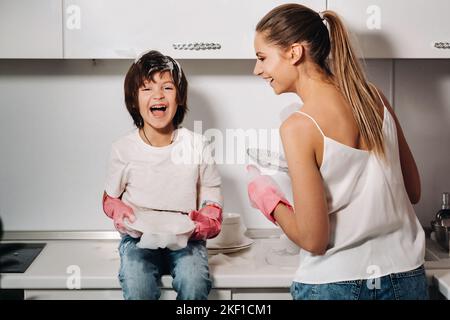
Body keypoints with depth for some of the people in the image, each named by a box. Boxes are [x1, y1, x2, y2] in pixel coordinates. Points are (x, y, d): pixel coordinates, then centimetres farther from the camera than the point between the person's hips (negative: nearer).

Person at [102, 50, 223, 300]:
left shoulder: (197, 146, -1)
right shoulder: (124, 148, 0)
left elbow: (213, 202, 4)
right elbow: (110, 199, 12)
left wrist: (202, 224, -18)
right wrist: (121, 214, -11)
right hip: (138, 238, 0)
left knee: (194, 284, -29)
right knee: (137, 288, -29)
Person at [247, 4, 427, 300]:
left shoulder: (299, 127, -19)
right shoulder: (374, 97, -3)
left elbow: (313, 240, -17)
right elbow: (413, 192, 6)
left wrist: (268, 199, -2)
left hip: (334, 284, -5)